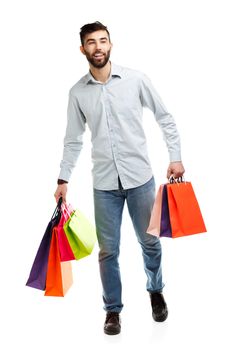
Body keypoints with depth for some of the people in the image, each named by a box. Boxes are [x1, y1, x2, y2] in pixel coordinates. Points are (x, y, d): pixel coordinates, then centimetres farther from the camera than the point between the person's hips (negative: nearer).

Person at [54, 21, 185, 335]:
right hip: (104, 183, 1)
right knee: (108, 250, 6)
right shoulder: (78, 92, 2)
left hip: (140, 177, -1)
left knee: (150, 242, 13)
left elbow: (165, 118, 4)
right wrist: (63, 179, 5)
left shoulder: (135, 79, -3)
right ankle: (113, 309, 25)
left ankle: (156, 292, 39)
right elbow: (73, 139, 9)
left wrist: (175, 157, -2)